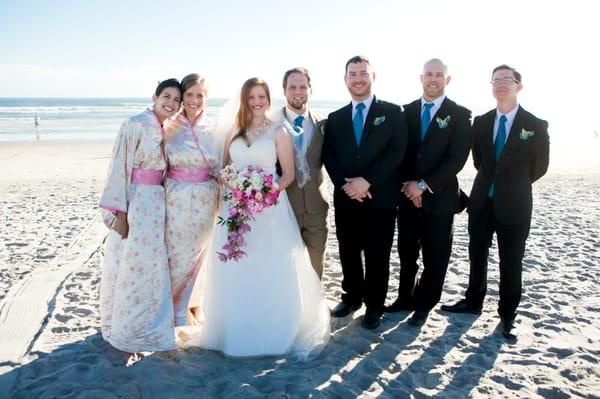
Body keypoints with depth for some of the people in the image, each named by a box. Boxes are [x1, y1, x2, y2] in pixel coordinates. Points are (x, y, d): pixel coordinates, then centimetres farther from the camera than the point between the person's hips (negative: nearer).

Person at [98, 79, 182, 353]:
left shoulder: (164, 131, 12)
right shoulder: (136, 124, -11)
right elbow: (119, 167, -14)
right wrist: (119, 212, -17)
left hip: (155, 204, 8)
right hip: (135, 204, -8)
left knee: (149, 267, 14)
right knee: (132, 267, 0)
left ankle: (145, 328, 29)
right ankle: (127, 333, 15)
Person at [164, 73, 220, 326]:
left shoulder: (213, 129, 1)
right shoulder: (171, 128, -2)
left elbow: (219, 168, 5)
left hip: (205, 201, 1)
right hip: (177, 200, -1)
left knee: (196, 257, 13)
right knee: (176, 257, 4)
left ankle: (187, 305, 35)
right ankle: (177, 312, 26)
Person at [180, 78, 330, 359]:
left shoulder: (278, 132, 0)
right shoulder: (235, 131, 11)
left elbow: (288, 174, -1)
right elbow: (224, 168, 16)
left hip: (269, 208, -4)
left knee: (270, 274, -3)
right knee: (234, 274, 8)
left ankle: (273, 333, 13)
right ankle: (234, 332, 23)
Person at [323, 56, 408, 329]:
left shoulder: (393, 113, 1)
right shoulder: (335, 118, 11)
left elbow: (397, 153, -9)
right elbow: (328, 157, 4)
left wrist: (367, 181, -16)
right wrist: (345, 184, -12)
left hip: (381, 198, -3)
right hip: (346, 199, 3)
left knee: (377, 257, 6)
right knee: (348, 254, 13)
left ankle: (374, 306, 24)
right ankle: (352, 297, 33)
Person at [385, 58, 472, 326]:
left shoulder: (460, 115, -5)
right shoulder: (407, 111, 6)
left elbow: (457, 158, -12)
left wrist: (424, 185, -17)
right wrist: (408, 184, -9)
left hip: (439, 197, -3)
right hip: (408, 195, 3)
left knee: (434, 258, 8)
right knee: (406, 253, 14)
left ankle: (424, 304, 26)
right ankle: (405, 298, 31)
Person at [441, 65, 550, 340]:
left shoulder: (536, 126, -7)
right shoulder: (481, 122, 3)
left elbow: (539, 167, 2)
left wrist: (513, 185, 12)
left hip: (514, 204, -3)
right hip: (481, 201, 4)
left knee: (511, 262, 6)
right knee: (477, 255, 15)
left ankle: (507, 314, 21)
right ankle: (473, 301, 32)